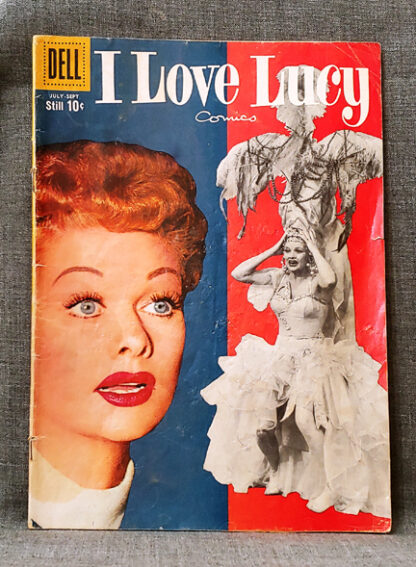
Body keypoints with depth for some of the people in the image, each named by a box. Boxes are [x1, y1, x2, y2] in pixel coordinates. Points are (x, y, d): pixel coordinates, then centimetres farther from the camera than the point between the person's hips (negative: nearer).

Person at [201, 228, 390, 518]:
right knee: (260, 418, -9)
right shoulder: (278, 277, 5)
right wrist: (272, 250, -1)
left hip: (314, 359, -4)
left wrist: (315, 248, -17)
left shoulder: (317, 281, -8)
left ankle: (330, 486, 3)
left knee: (307, 418, -21)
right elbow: (238, 273, -1)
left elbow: (330, 279, -33)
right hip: (280, 356, 4)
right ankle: (276, 470, 21)